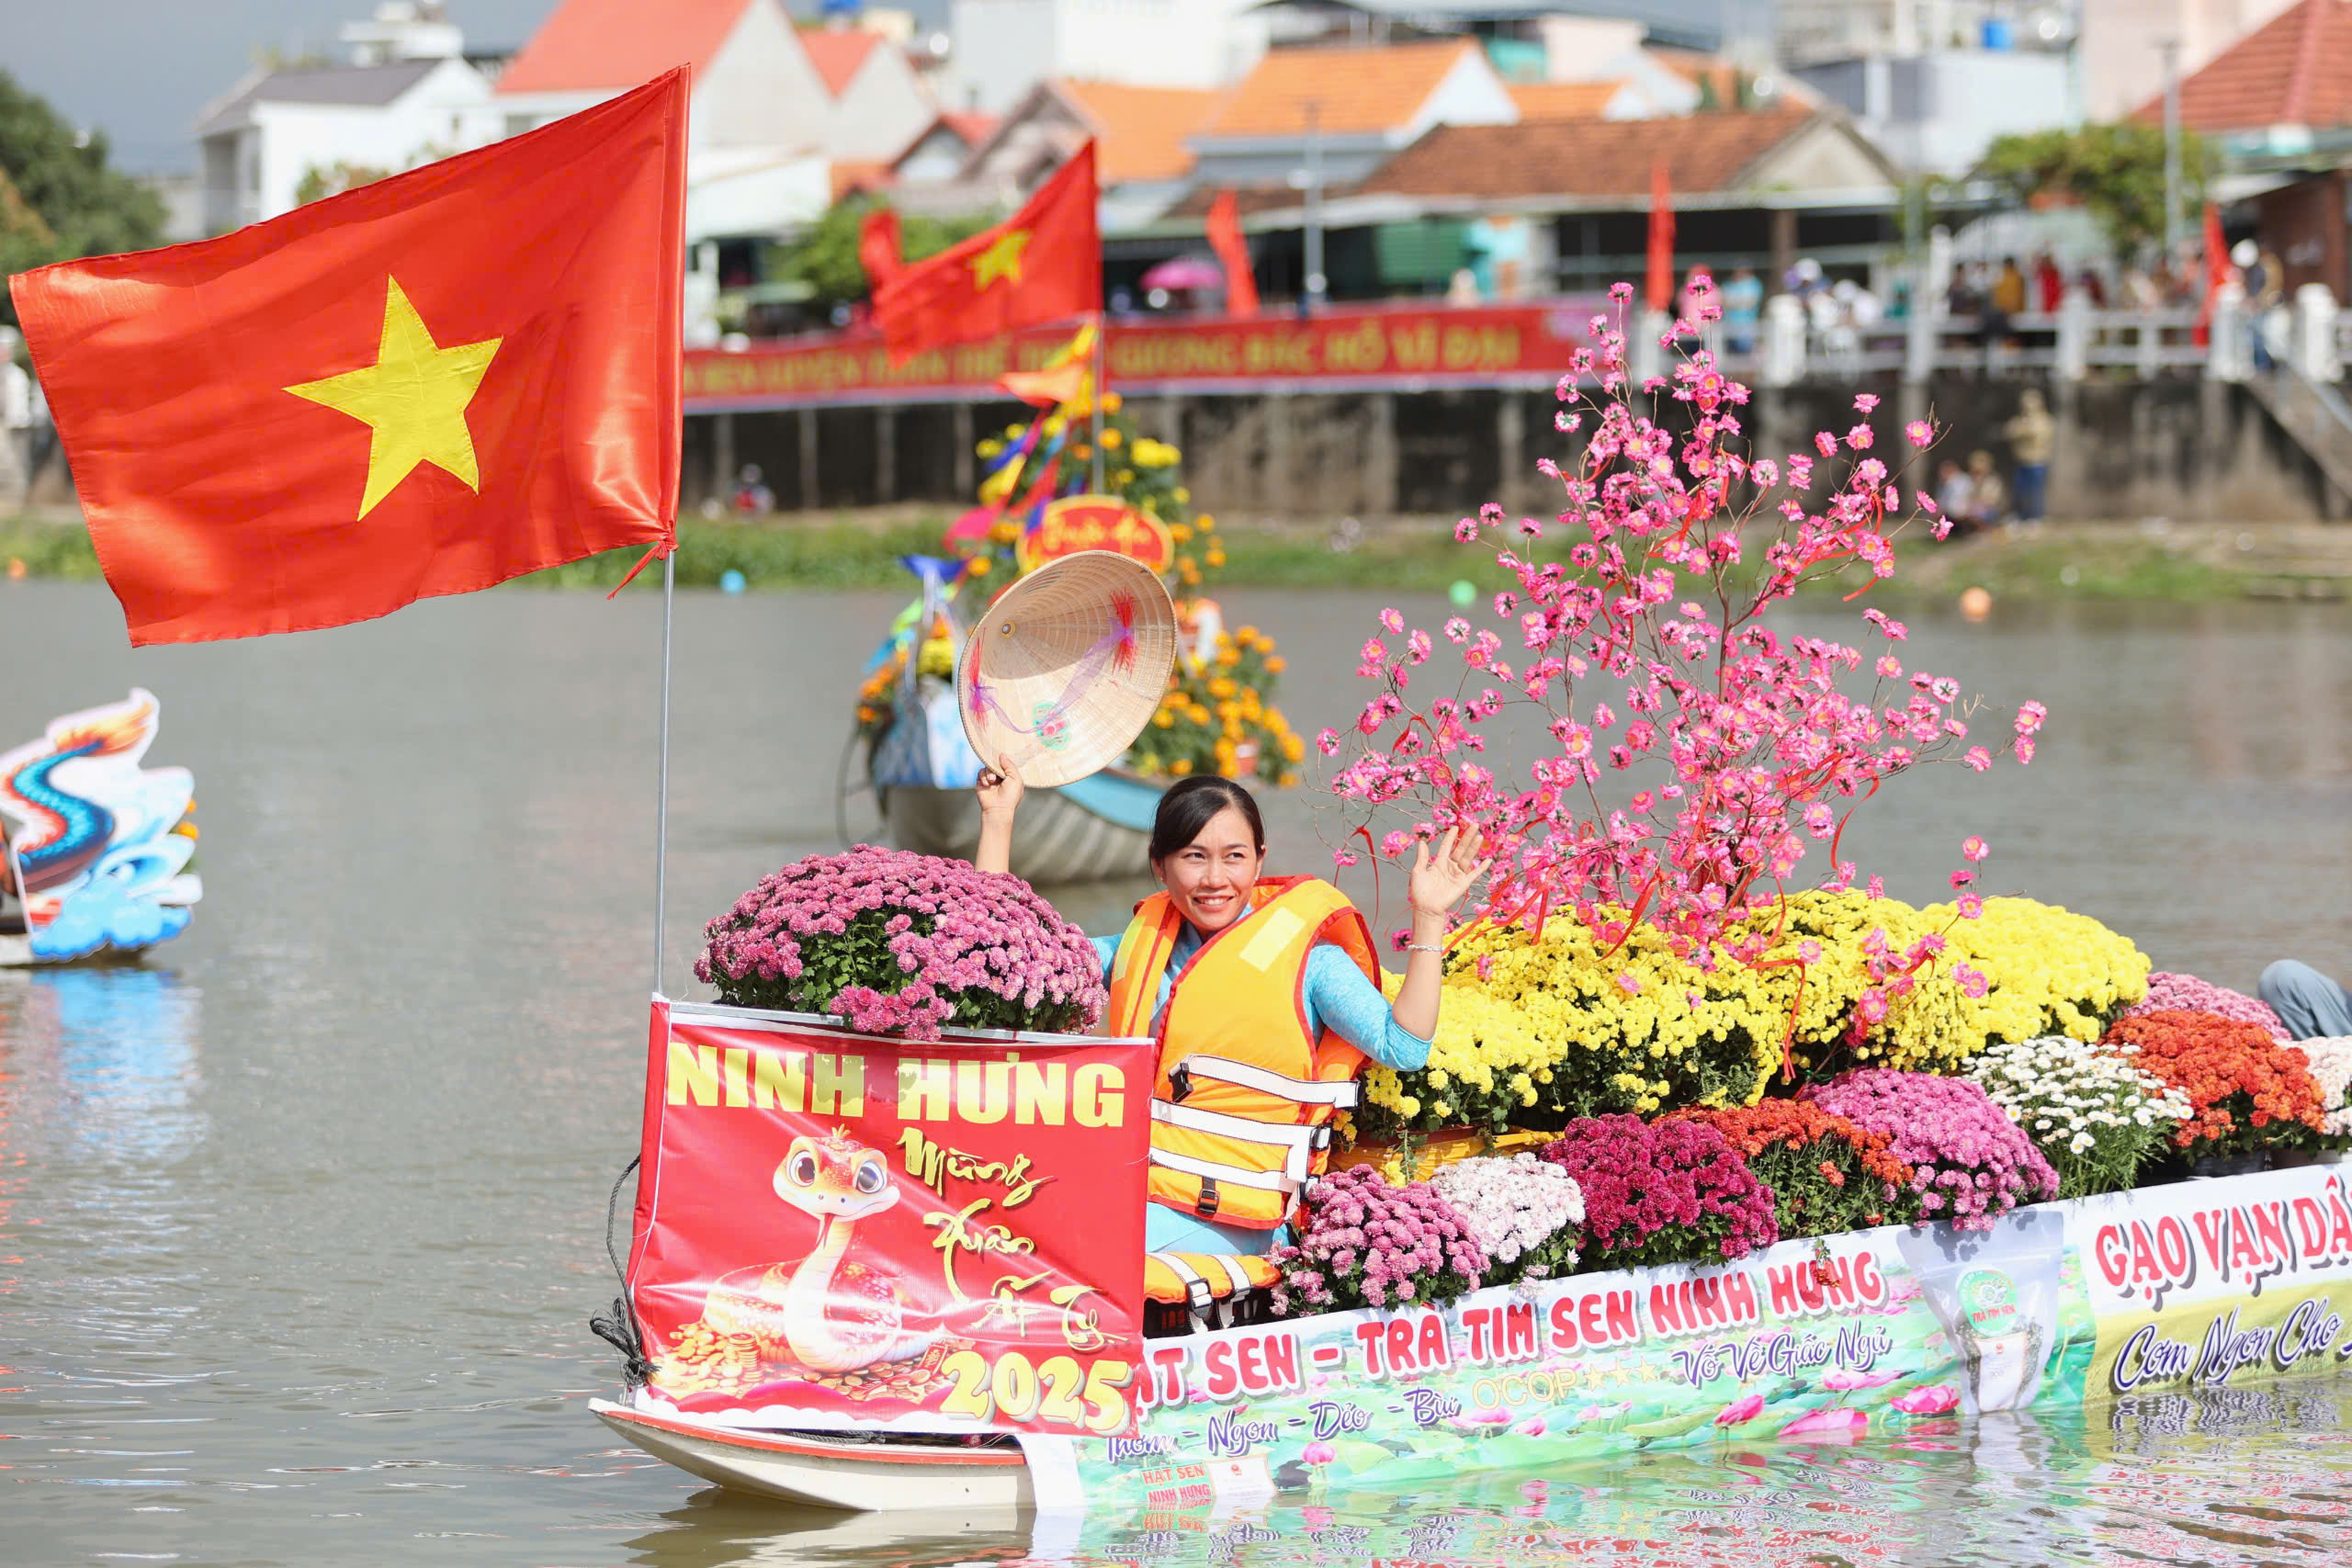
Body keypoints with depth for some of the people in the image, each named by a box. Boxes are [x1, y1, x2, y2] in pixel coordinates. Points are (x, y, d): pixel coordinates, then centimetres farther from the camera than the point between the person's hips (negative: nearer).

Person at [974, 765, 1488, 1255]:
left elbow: (1403, 1047, -7)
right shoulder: (1139, 948, 16)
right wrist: (999, 818, 18)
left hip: (1226, 1222, -4)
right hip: (1128, 1189, 4)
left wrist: (1428, 918, -11)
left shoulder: (1305, 955, 4)